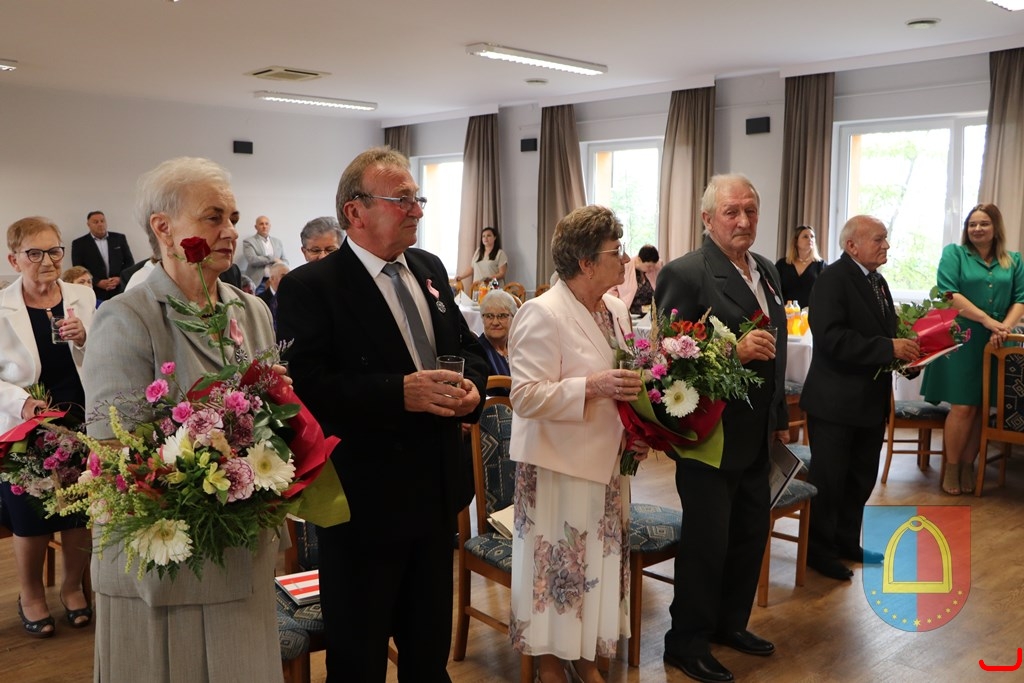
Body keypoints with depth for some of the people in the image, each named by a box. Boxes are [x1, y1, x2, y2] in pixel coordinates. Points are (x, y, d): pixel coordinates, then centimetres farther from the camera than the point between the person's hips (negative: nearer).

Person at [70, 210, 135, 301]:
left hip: (119, 292, 2)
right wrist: (98, 283, -13)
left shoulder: (119, 238, 10)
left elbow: (129, 262, 11)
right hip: (94, 295, -2)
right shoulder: (79, 244, 4)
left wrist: (119, 278, -6)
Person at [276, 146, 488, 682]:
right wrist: (401, 393, -30)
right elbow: (305, 387, -23)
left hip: (437, 491, 7)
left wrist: (472, 385, -8)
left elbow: (468, 347, 14)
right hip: (365, 501, -6)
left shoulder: (430, 269, 8)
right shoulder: (309, 288, -14)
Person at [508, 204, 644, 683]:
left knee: (600, 562, 16)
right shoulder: (542, 314, -18)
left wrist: (637, 389, -1)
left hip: (606, 461, 8)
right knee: (559, 567, 4)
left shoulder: (615, 310, 8)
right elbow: (526, 396, -23)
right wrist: (592, 386, -30)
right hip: (561, 465, -8)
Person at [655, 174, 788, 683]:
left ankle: (730, 623, 36)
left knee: (751, 534, 17)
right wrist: (732, 352, -29)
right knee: (706, 541, 3)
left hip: (756, 435, 8)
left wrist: (779, 416, 19)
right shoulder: (684, 274, -16)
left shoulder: (767, 271, 10)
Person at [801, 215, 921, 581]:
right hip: (835, 401, -9)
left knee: (862, 477, 18)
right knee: (828, 480, 4)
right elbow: (832, 338, -26)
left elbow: (881, 331, 17)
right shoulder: (832, 279, -16)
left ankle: (846, 542, 34)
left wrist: (906, 350, -3)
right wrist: (889, 348, -27)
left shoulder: (877, 282, 13)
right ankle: (818, 550, 18)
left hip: (870, 401, 9)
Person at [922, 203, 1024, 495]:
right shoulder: (954, 253, 1)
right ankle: (951, 467, 10)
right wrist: (988, 320, -19)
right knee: (962, 407, -4)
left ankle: (968, 466, 18)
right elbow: (949, 293, -12)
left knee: (981, 408, 6)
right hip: (961, 342, -3)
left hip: (995, 346, 3)